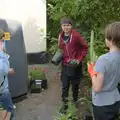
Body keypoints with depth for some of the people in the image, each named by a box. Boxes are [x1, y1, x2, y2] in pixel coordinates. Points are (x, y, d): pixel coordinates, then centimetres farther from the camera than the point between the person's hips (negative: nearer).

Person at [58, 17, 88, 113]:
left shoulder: (76, 35, -16)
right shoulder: (61, 36, 0)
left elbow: (85, 47, -9)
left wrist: (79, 59, -13)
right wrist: (60, 56, -3)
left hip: (75, 65, -3)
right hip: (65, 65, 4)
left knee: (75, 85, 14)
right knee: (65, 86, 8)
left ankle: (75, 102, 35)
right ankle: (64, 104, 23)